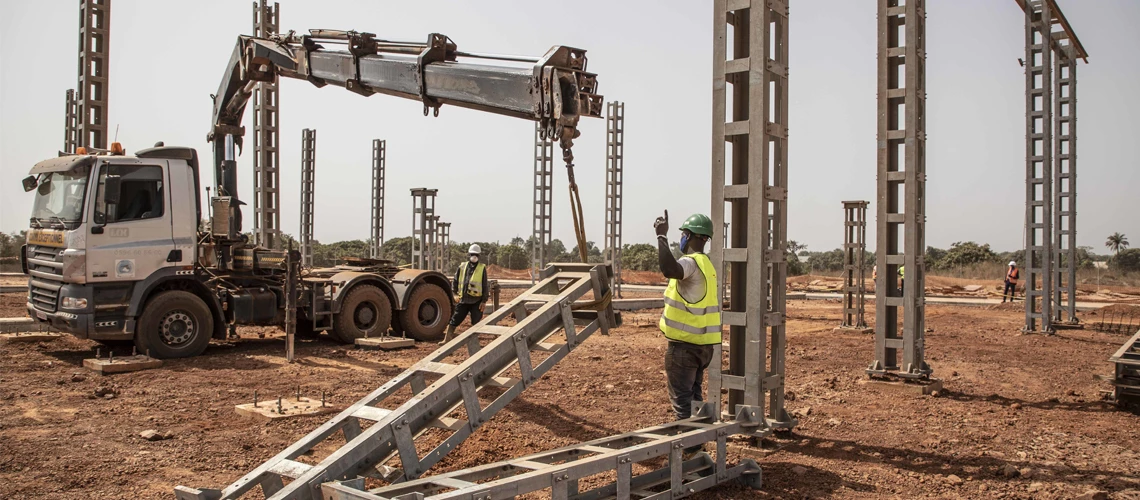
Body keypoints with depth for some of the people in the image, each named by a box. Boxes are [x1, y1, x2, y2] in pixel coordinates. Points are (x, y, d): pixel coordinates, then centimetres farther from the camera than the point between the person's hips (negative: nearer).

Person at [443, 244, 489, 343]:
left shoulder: (482, 268, -3)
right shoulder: (462, 267, 5)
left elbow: (485, 286, -4)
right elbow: (456, 281, 18)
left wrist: (484, 301, -7)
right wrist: (456, 293, 12)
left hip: (476, 301, -3)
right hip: (463, 300, 3)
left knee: (476, 323, 3)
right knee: (454, 320, 3)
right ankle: (447, 339, 11)